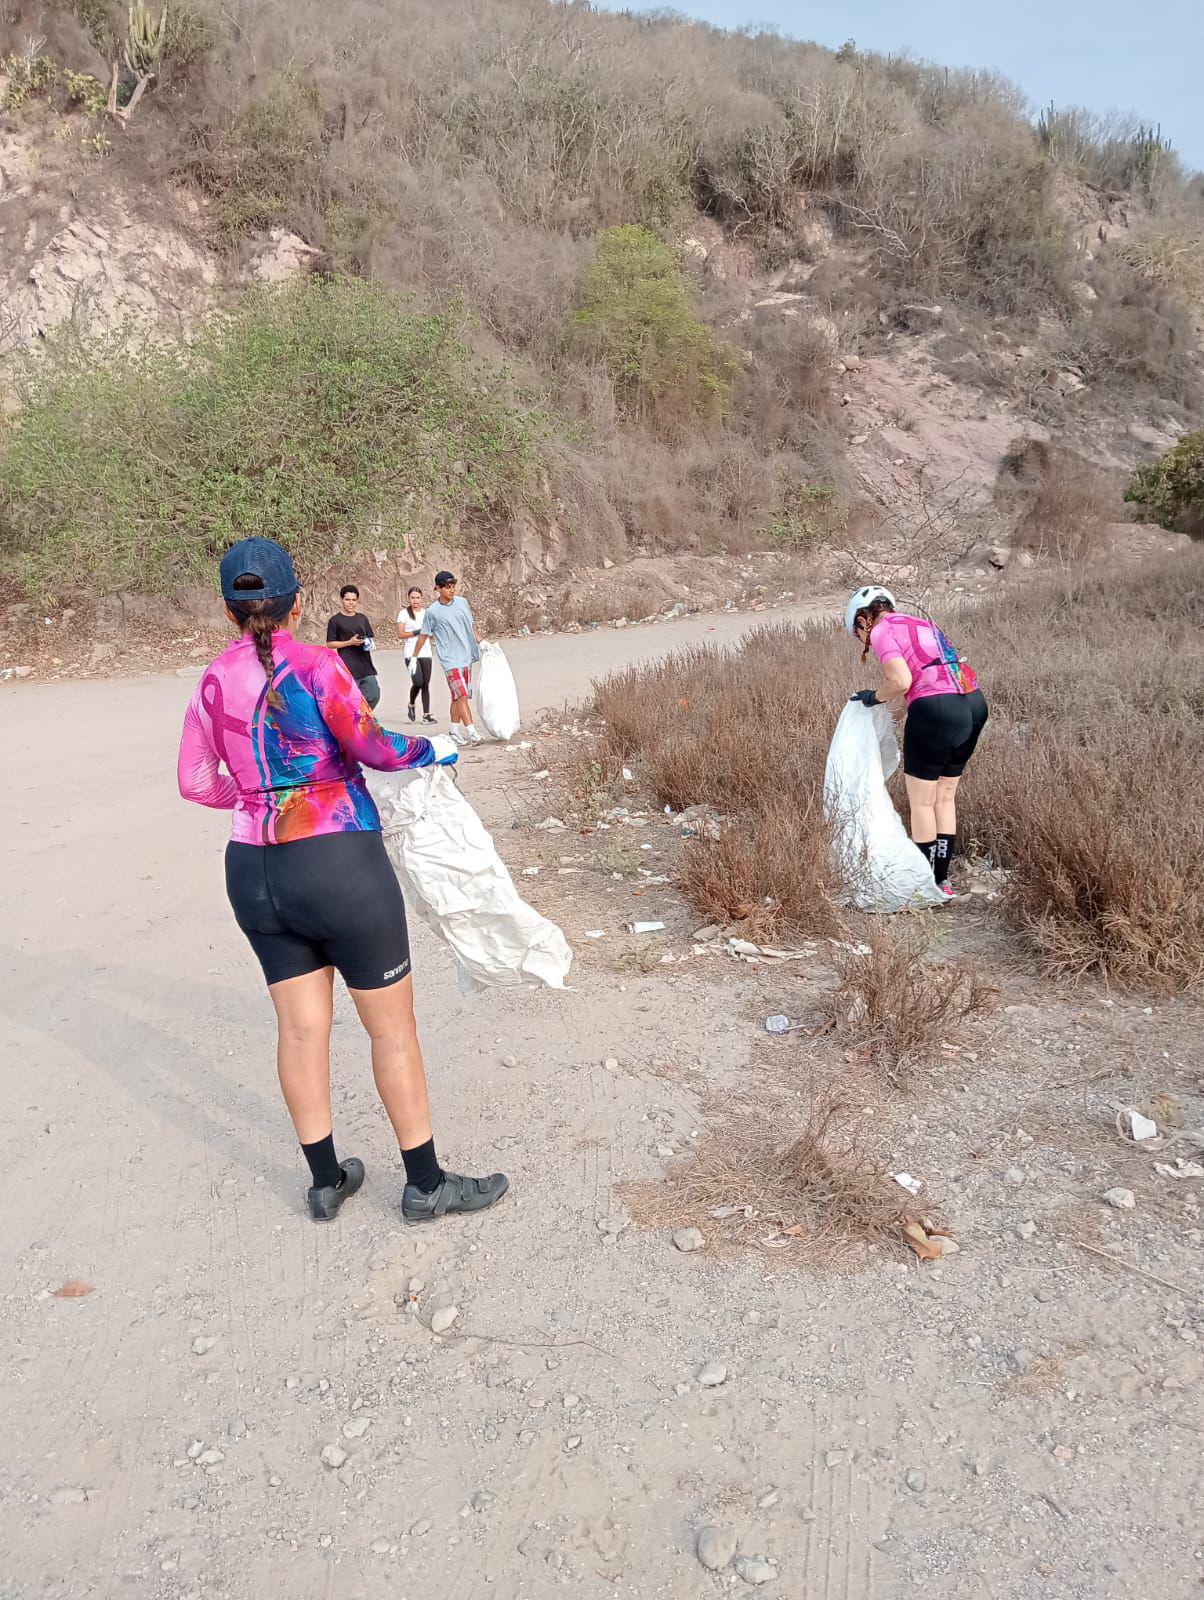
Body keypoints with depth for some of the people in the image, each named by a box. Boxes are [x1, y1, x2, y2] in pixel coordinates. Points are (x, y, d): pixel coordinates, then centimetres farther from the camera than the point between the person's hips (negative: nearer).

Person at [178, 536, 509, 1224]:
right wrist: (434, 749, 0)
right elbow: (373, 747, -17)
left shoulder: (214, 681, 6)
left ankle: (327, 1180, 27)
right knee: (393, 1024, 6)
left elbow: (197, 782, 9)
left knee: (302, 1027, 15)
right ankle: (426, 1183, 18)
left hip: (255, 872, 6)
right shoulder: (315, 665, -11)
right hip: (339, 864, -6)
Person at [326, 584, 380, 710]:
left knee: (374, 695, 3)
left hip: (366, 665, 5)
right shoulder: (335, 620, -2)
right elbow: (330, 644, -2)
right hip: (348, 667, -5)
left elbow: (371, 637, 21)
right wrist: (350, 642, -14)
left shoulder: (362, 618, 13)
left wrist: (371, 643, -3)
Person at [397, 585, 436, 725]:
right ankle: (411, 705, 15)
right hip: (411, 653, -4)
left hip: (425, 653, 4)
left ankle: (426, 714, 4)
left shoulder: (426, 612, 13)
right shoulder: (404, 613, 2)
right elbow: (400, 634, -3)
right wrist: (416, 632, -13)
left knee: (426, 684, 0)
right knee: (418, 682, -14)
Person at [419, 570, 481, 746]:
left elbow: (471, 625, 17)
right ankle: (472, 733, -18)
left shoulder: (462, 602, 6)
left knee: (458, 696, 12)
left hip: (466, 656, 5)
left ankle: (455, 732, 21)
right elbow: (424, 635, 5)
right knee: (462, 695, -14)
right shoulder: (432, 611, -4)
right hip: (450, 658, -5)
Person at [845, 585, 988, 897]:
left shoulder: (882, 630, -1)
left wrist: (875, 696, 3)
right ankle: (942, 880, 25)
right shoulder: (919, 622, 23)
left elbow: (900, 681, -15)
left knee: (921, 802, 6)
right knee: (945, 797, 18)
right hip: (974, 704, 8)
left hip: (936, 710, -8)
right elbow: (925, 671, 16)